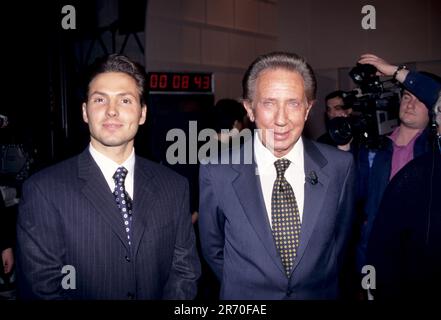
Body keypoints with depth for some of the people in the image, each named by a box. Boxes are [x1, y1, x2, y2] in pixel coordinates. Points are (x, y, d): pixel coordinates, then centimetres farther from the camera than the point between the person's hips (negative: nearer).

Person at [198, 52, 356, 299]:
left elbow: (341, 238, 1)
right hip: (245, 297, -1)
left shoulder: (340, 166, -14)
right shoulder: (216, 172, -18)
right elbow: (213, 249, -4)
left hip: (321, 293, 2)